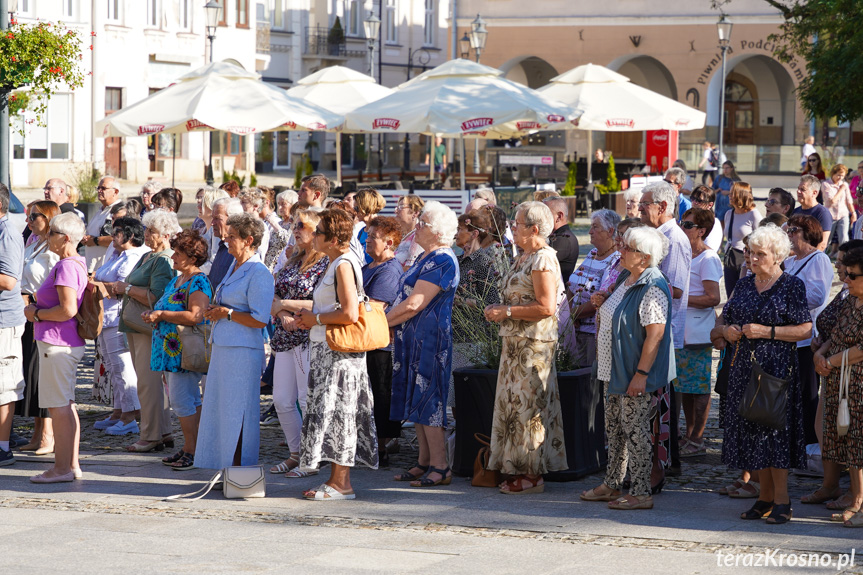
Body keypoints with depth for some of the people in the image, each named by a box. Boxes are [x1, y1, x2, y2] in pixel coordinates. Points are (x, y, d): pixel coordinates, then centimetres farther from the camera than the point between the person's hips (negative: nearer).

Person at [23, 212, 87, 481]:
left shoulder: (66, 267, -17)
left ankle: (62, 468, -4)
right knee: (66, 405, 14)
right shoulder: (78, 263, 14)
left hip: (57, 343, -11)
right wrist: (37, 307, 14)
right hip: (70, 342, 11)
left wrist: (36, 314, -11)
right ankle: (72, 464, 19)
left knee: (58, 406, -7)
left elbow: (68, 309, -25)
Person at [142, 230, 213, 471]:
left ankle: (191, 451, -4)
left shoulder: (198, 283, -14)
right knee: (191, 400, 13)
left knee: (181, 399, -9)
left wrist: (162, 315, -20)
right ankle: (189, 448, 17)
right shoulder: (176, 280, 17)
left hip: (186, 350, -10)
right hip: (172, 349, 10)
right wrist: (153, 315, 9)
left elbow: (196, 316, -25)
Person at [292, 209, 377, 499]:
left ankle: (341, 484, -1)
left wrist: (316, 318, -12)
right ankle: (337, 480, 15)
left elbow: (349, 314, -23)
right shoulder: (336, 263, 15)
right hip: (327, 349, 10)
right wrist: (311, 312, 11)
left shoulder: (344, 265, -16)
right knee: (331, 413, 11)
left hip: (339, 352, -10)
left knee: (335, 412, -6)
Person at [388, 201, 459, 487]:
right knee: (418, 399, 11)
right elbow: (408, 299, 22)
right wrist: (388, 324, 9)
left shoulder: (441, 260, -16)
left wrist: (382, 322, -11)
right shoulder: (427, 258, 17)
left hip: (429, 337, -10)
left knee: (427, 399, -9)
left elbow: (414, 304, -20)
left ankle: (440, 467, -6)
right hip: (414, 337, 10)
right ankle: (424, 462, 16)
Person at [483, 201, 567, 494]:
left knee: (528, 404, -6)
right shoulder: (523, 258, 17)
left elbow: (546, 307, -22)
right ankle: (521, 470, 16)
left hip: (534, 343, -10)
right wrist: (498, 310, 11)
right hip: (516, 341, 10)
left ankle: (533, 476, -2)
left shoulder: (543, 259, -14)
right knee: (515, 403, 11)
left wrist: (507, 312, -18)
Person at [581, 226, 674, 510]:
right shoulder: (625, 280, 12)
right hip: (613, 371, 10)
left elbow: (655, 334, -23)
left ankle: (641, 492, 2)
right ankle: (612, 485, 25)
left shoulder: (653, 289, -19)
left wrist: (641, 374, -25)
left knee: (635, 431, -4)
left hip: (635, 375, -10)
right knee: (614, 428, 15)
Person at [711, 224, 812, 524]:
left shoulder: (792, 285, -4)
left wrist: (767, 331, -16)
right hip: (744, 367, 6)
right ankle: (765, 496, 14)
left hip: (777, 368, -6)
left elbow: (805, 329, -9)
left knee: (774, 429, -9)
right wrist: (725, 330, -1)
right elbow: (723, 320, 21)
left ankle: (781, 501, -3)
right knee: (751, 428, 5)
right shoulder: (744, 285, 14)